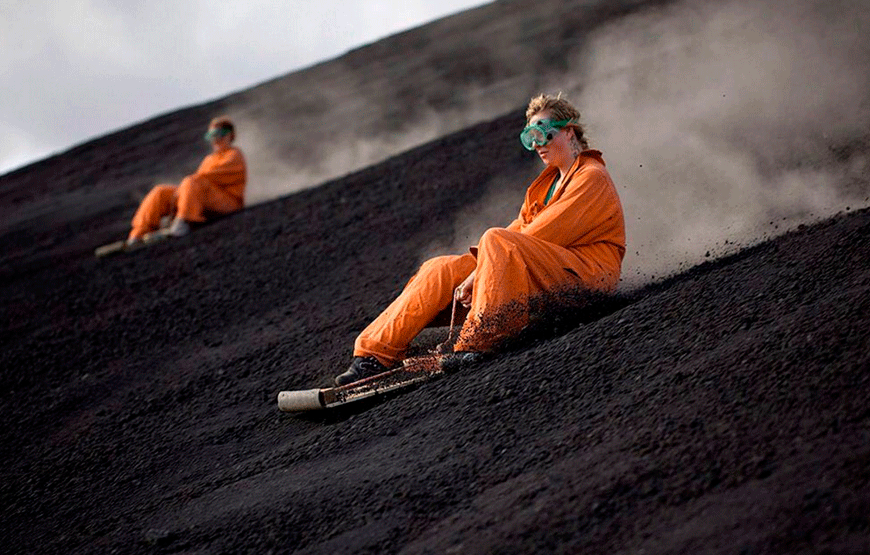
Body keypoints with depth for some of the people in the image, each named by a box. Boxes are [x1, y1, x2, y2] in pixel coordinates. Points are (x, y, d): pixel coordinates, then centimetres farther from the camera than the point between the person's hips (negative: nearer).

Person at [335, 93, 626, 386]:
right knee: (441, 269, -4)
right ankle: (374, 354, -11)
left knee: (496, 240, -32)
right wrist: (478, 268, -7)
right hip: (542, 270, 9)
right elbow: (520, 230, 13)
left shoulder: (592, 178, -6)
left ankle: (477, 344, -38)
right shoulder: (549, 181, 24)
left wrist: (479, 273, -18)